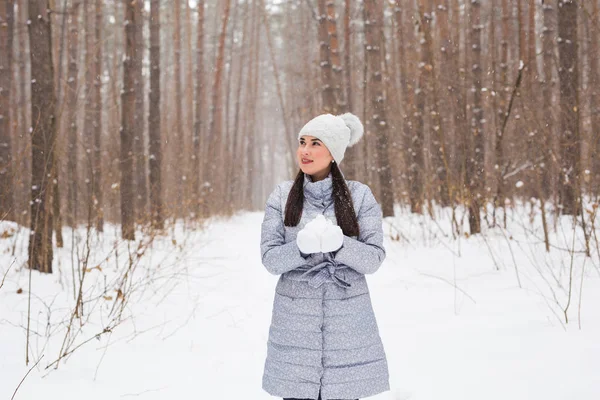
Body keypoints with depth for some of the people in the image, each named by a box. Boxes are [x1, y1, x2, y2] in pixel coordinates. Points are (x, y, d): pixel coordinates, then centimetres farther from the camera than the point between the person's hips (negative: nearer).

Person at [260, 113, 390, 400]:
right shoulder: (282, 196, 2)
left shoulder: (359, 196, -1)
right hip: (295, 322, 1)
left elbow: (373, 258, -7)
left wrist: (339, 244, -25)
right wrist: (302, 247, -24)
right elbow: (270, 258, -4)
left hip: (347, 321, -1)